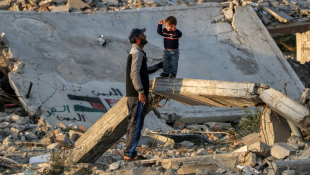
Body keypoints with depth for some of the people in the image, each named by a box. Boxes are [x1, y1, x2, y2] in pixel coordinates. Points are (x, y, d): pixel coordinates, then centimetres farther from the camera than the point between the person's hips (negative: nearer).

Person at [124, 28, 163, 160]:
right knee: (136, 123, -9)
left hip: (132, 95, 10)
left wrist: (158, 66, 28)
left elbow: (144, 71, 29)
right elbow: (134, 74, -21)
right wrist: (141, 92, -24)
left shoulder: (137, 53, 19)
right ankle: (130, 153, -8)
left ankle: (129, 152, 16)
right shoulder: (137, 53, -13)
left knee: (133, 123, 12)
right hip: (137, 95, -10)